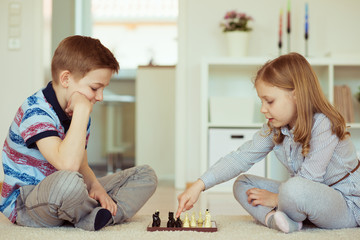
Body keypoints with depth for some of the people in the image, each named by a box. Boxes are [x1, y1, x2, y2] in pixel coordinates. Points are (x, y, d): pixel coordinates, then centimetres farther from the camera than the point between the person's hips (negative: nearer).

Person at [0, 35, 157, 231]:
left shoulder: (78, 113, 6)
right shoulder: (35, 112, -22)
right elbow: (68, 164, -39)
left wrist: (95, 187, -9)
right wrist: (82, 111, -31)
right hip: (24, 204, -8)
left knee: (145, 175, 2)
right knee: (69, 180, -44)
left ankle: (95, 218, -21)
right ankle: (102, 212, -12)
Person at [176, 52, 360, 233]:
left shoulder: (323, 125, -24)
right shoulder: (274, 129, 0)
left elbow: (308, 179, -25)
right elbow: (241, 157, -6)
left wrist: (275, 198, -13)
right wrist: (199, 185, -15)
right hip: (307, 196, 8)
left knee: (293, 189, -39)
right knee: (242, 184, 3)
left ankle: (274, 214, -6)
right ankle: (273, 218, -24)